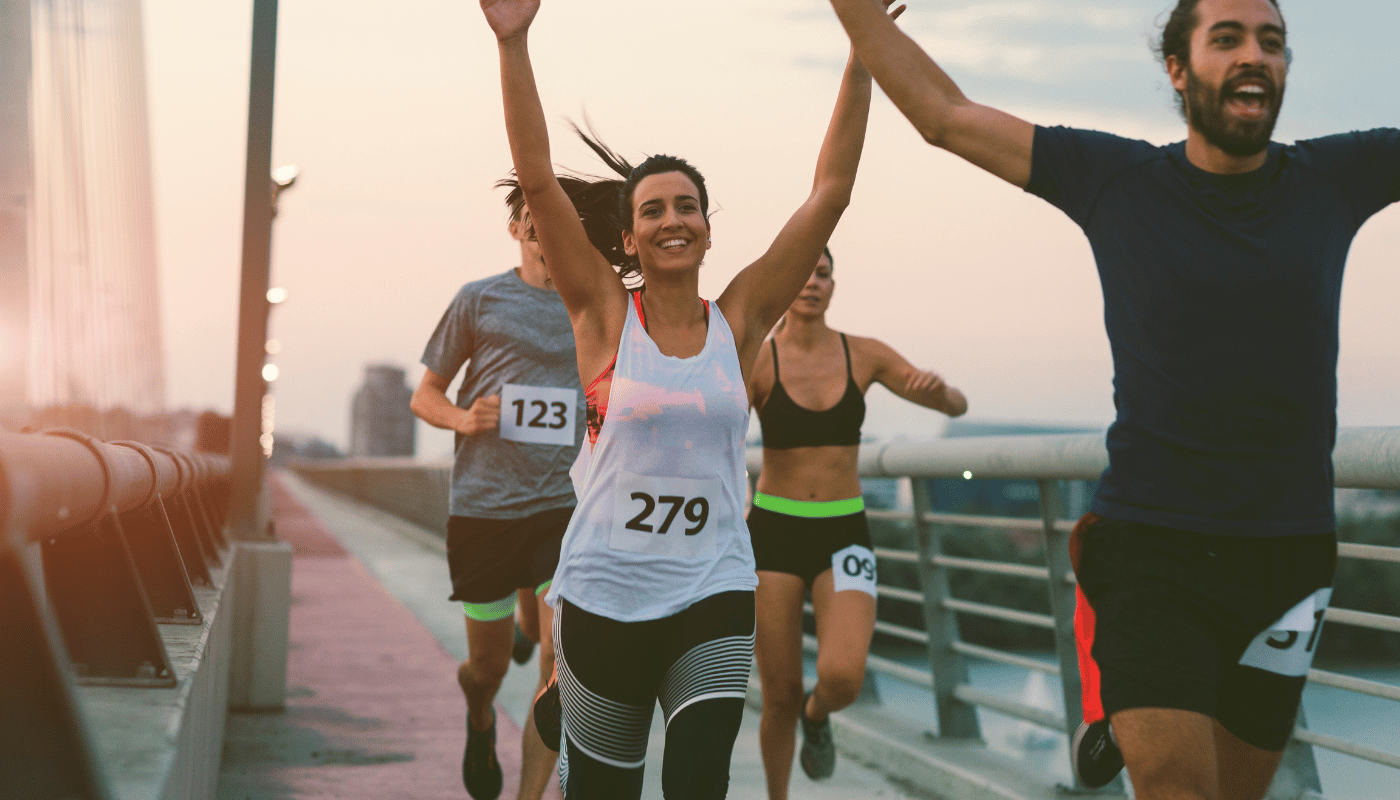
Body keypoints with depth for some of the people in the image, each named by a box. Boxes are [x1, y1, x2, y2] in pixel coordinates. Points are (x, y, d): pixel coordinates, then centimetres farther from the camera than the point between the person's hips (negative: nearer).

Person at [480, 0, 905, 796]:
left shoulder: (739, 320, 3)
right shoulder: (605, 315, -1)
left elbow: (830, 194, 0)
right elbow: (538, 179, -10)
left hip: (714, 592, 1)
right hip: (605, 596, -1)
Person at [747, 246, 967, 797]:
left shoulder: (864, 354, 1)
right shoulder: (754, 362, -7)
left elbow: (957, 406, 2)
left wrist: (938, 387, -22)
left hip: (844, 539, 1)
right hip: (774, 534, -1)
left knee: (843, 679, -22)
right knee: (780, 699, -1)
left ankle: (817, 713, 17)